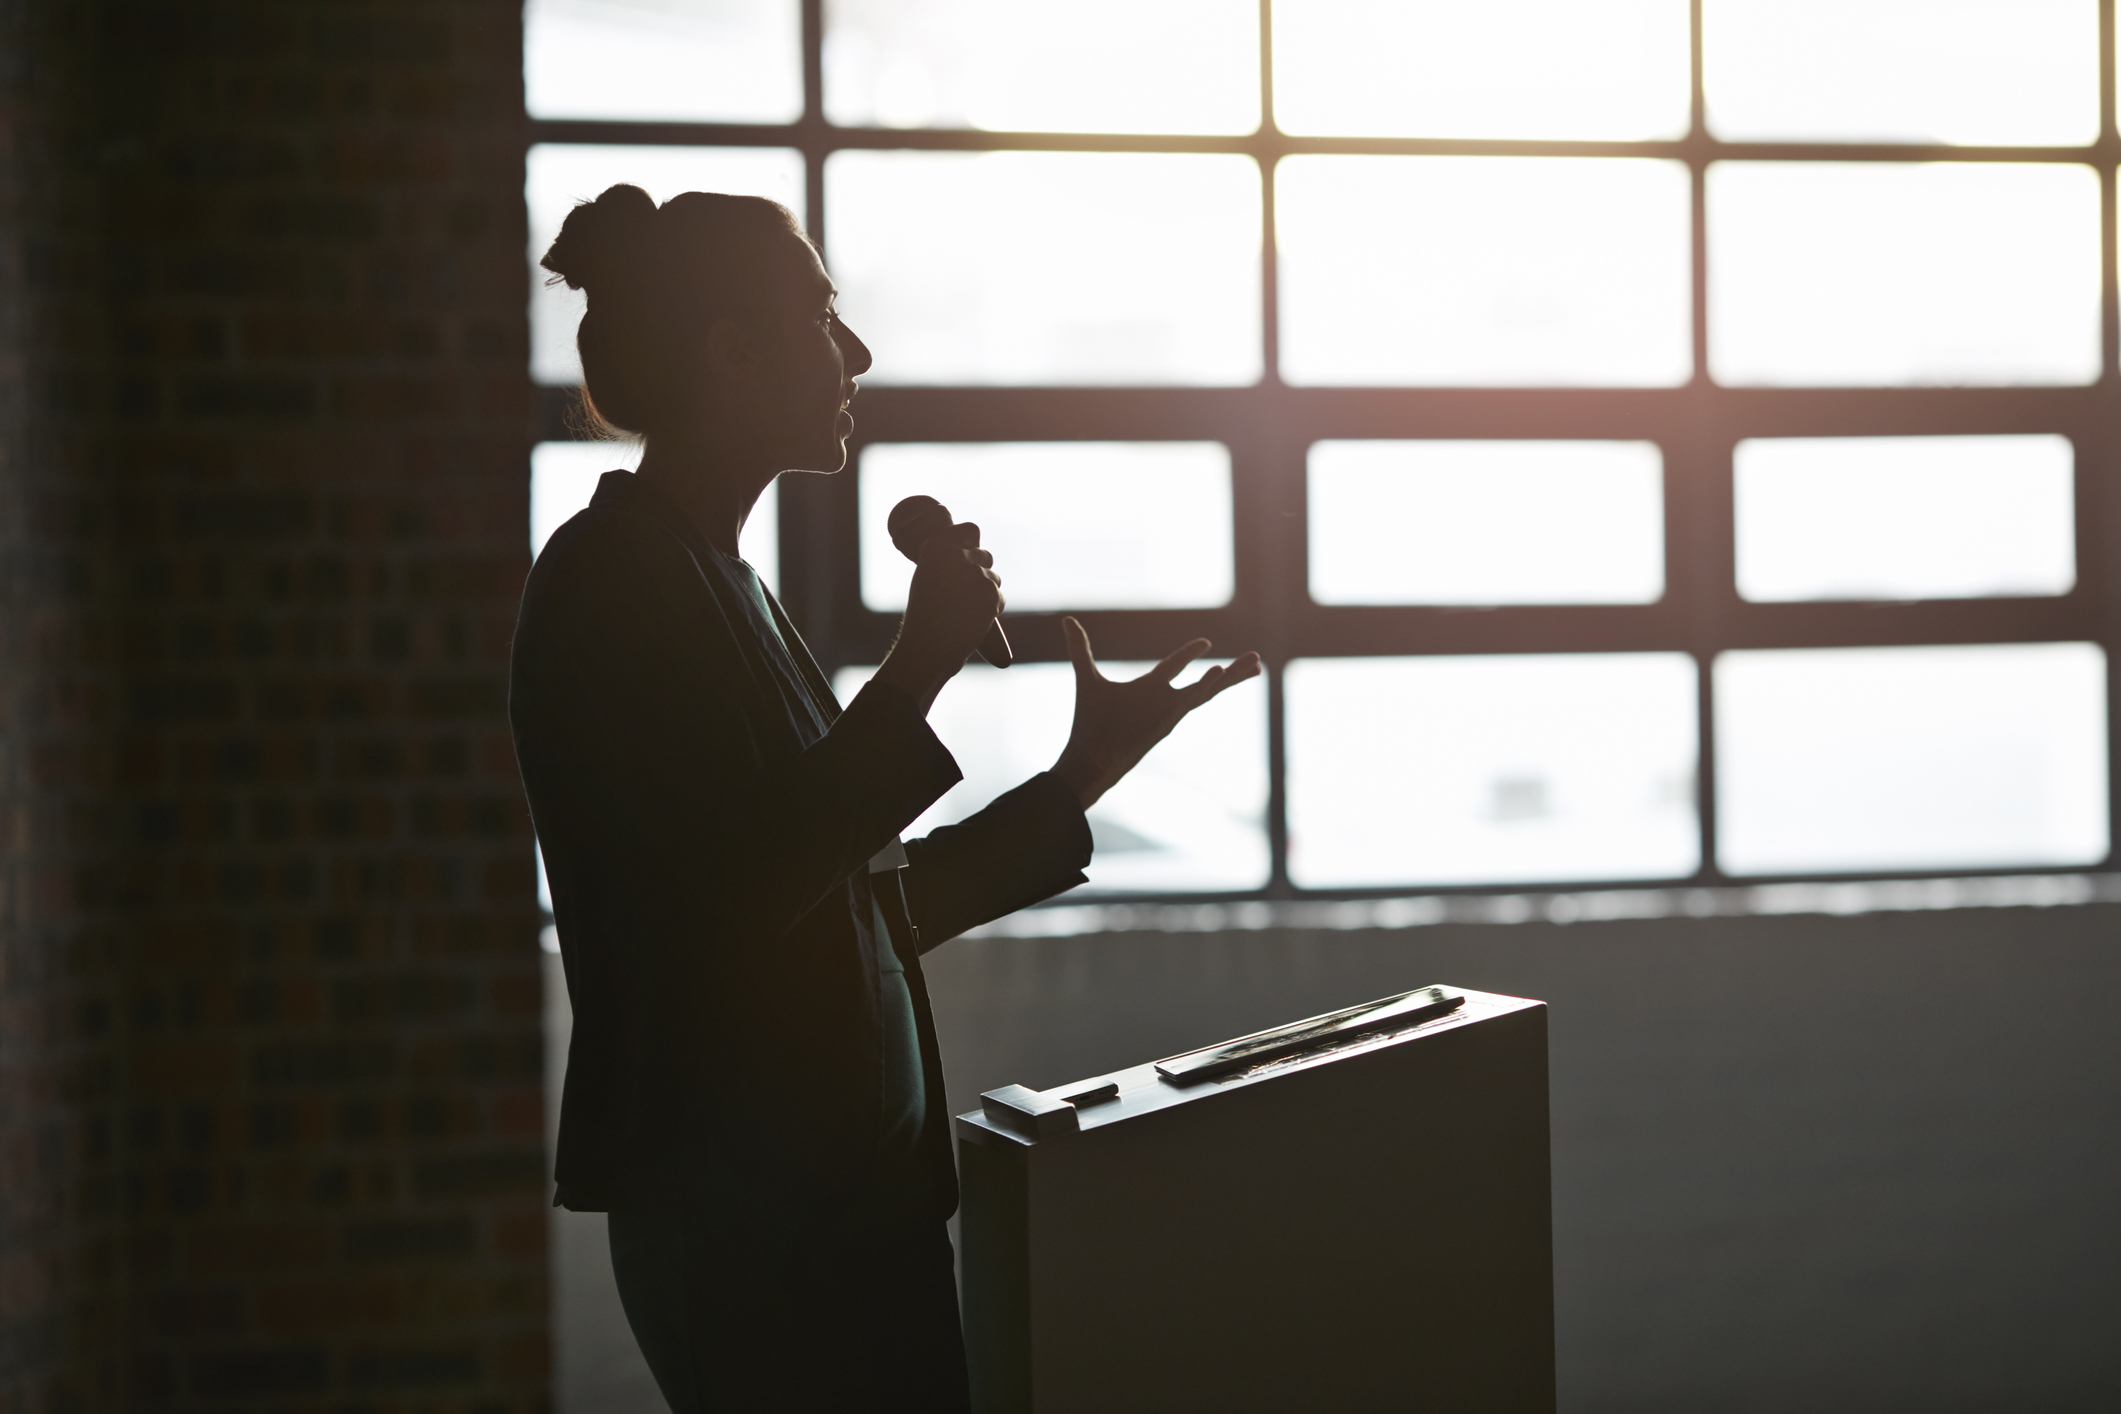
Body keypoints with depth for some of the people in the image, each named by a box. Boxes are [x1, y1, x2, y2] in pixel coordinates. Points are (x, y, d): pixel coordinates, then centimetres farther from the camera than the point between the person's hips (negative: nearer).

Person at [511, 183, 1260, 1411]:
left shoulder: (714, 581, 17)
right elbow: (731, 892, -22)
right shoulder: (616, 581, -11)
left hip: (842, 1187, 9)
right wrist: (919, 672, -16)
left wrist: (1083, 774, 17)